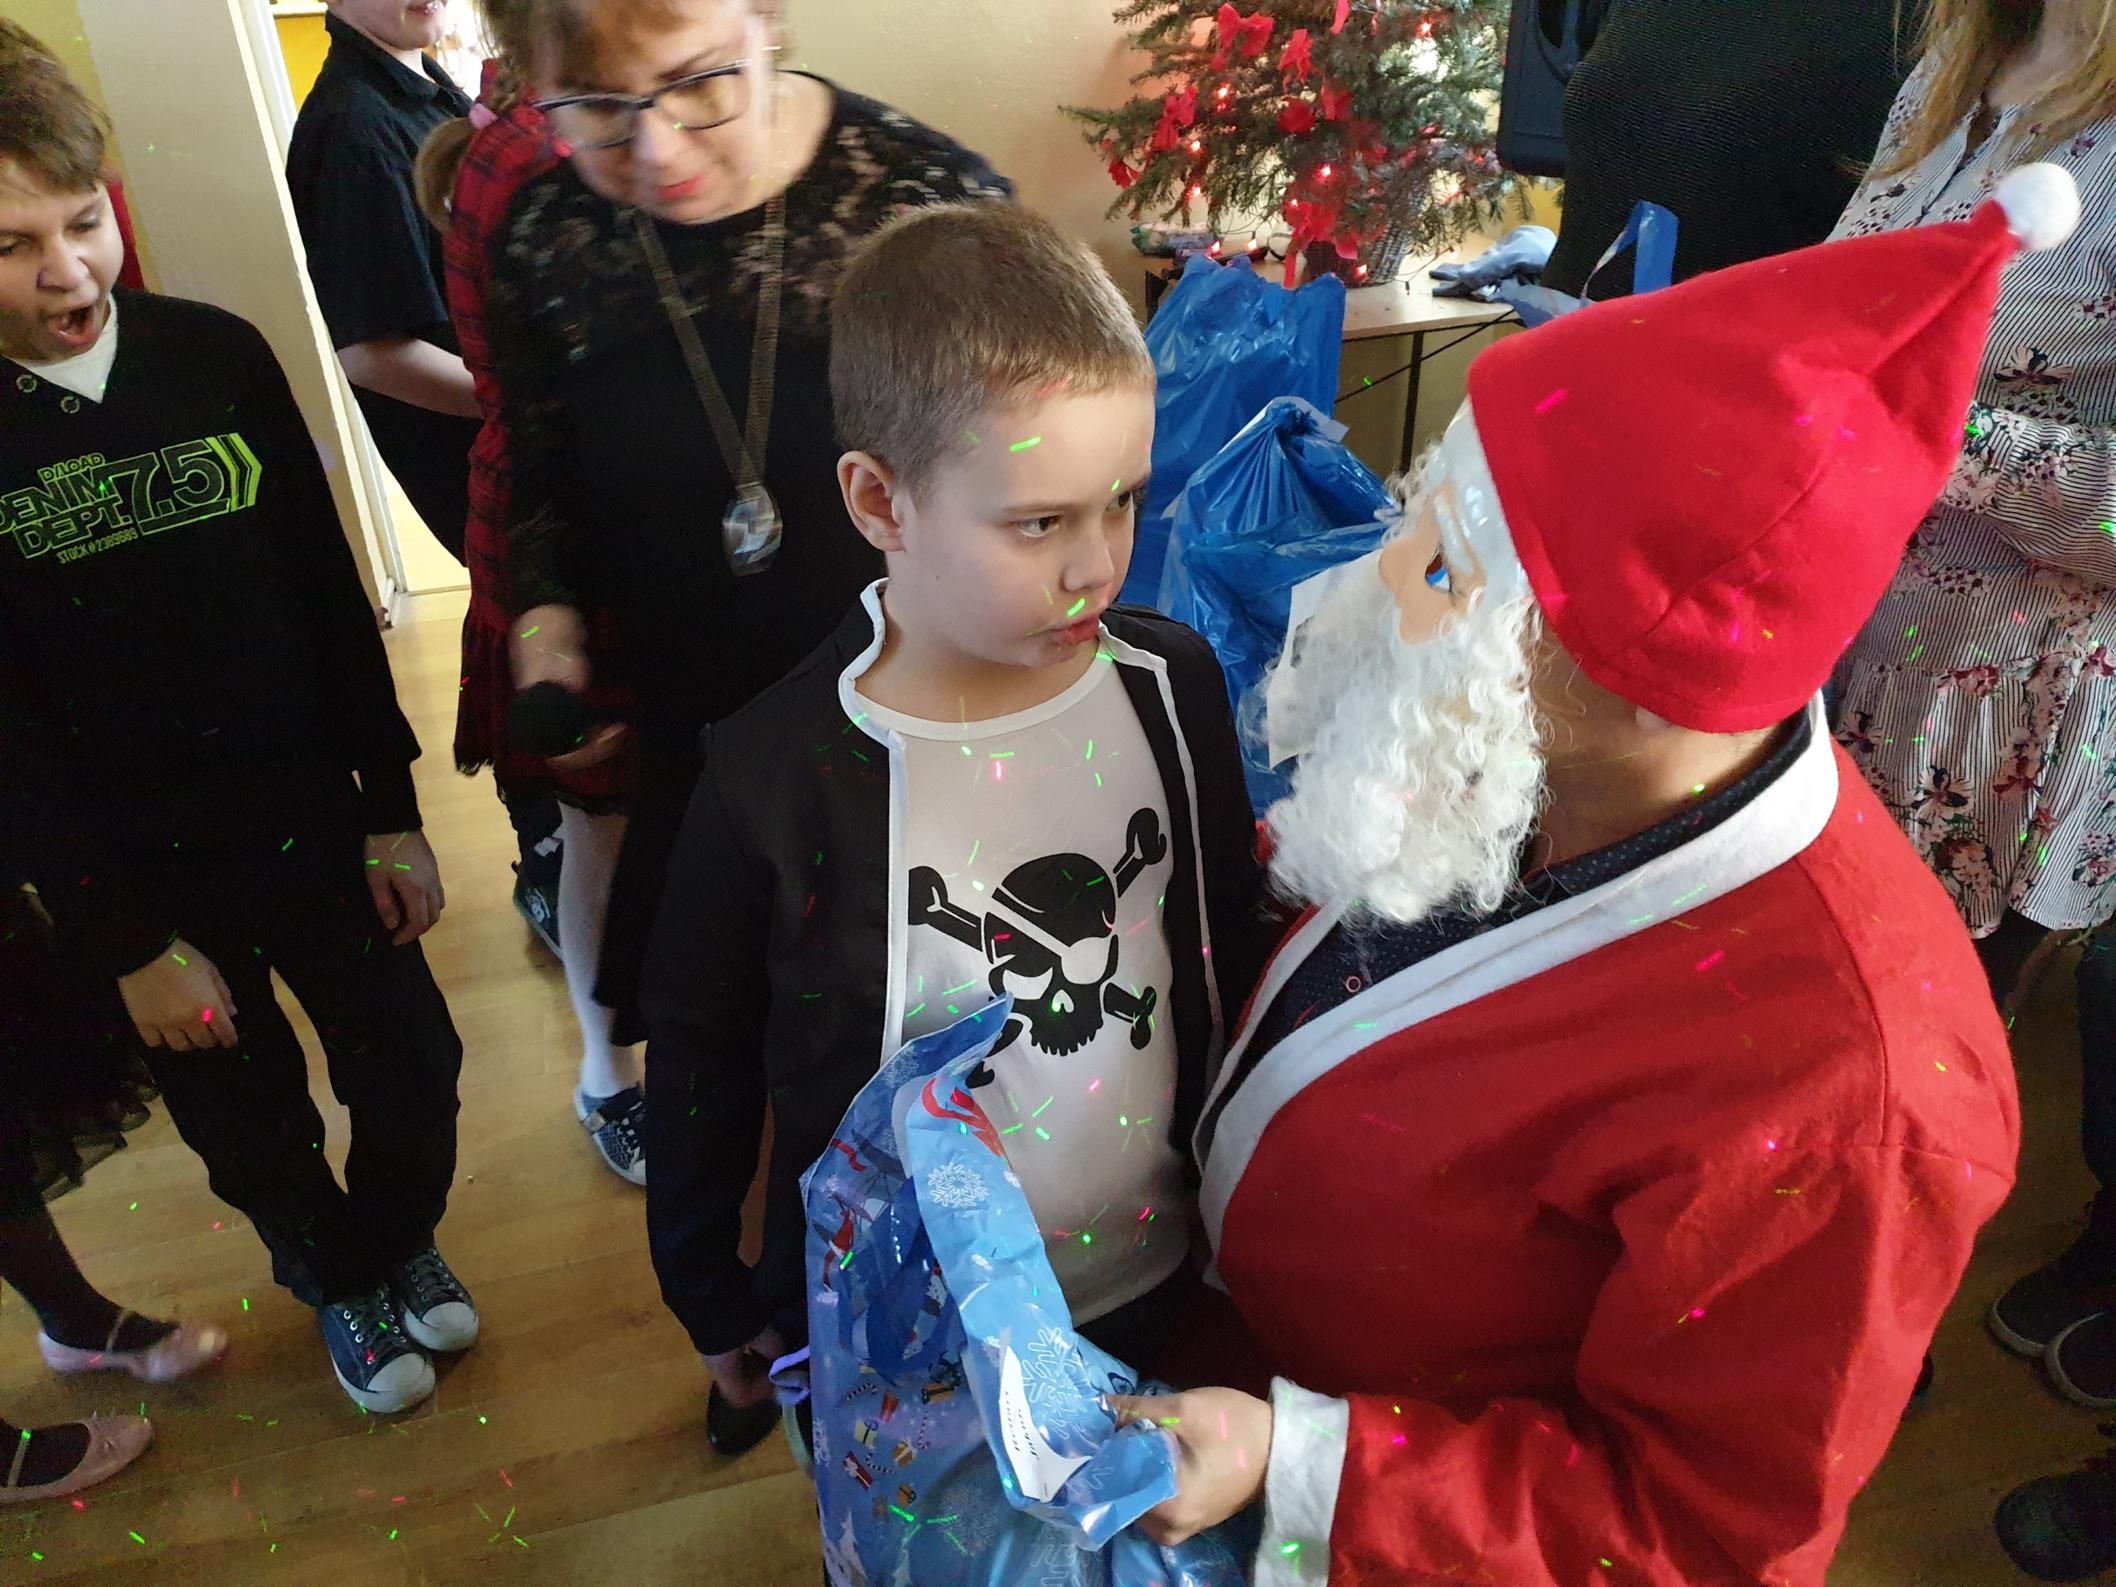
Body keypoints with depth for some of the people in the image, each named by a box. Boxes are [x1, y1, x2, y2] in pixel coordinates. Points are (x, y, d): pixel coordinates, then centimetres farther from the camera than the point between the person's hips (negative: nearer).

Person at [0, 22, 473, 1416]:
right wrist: (125, 944, -9)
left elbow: (330, 595, 1)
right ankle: (338, 1279, 46)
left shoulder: (217, 355, -5)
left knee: (412, 1068, 10)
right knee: (252, 1130, 14)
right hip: (139, 875, -1)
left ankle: (401, 1234, 43)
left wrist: (393, 809, 1)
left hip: (312, 820, 2)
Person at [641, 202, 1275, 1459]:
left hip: (1155, 1278, 3)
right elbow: (704, 1042, -9)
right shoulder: (778, 773, -25)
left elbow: (1234, 950, 1)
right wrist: (712, 1296, 2)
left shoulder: (1176, 683, -14)